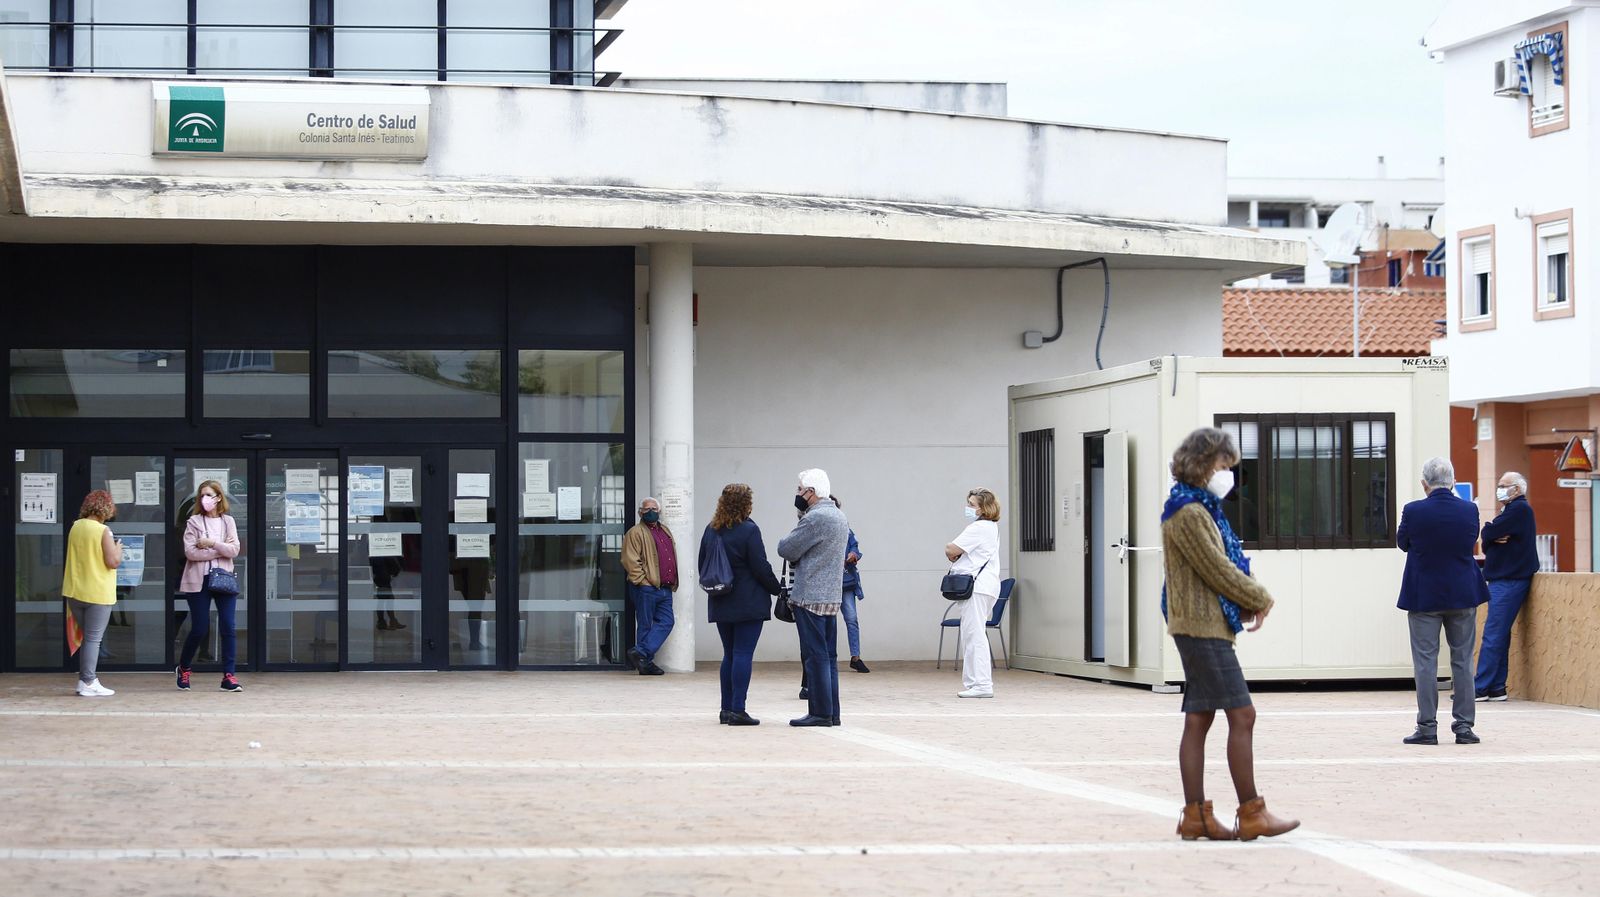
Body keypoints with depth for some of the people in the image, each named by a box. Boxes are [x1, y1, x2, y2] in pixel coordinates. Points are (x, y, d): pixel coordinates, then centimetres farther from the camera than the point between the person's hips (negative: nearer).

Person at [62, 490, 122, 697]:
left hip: (74, 592, 6)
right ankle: (87, 683, 0)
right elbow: (113, 562, -18)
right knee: (93, 639, 0)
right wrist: (118, 547, 1)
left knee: (87, 637, 16)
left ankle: (87, 679, 18)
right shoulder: (103, 531, -16)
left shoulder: (75, 527, 4)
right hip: (97, 593, -6)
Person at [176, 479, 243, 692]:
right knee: (199, 629, 0)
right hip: (199, 581, -2)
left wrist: (212, 543, -15)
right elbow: (190, 552, -11)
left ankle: (228, 676, -3)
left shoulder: (228, 522, 9)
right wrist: (221, 550, -10)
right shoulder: (194, 521, 1)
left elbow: (234, 550, -3)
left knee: (228, 628, -6)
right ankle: (183, 668, 24)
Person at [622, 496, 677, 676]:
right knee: (646, 625, -1)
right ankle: (646, 661, 4)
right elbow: (630, 560, -13)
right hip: (646, 587, -7)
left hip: (665, 589, 7)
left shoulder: (665, 531, 19)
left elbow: (672, 557, 27)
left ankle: (640, 654, -2)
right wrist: (642, 581, -18)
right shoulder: (636, 533, -6)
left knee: (666, 623, -1)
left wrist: (673, 582, 18)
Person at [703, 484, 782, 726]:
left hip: (721, 604, 6)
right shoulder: (748, 530, -12)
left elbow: (702, 564, 13)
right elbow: (760, 567, -11)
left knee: (729, 655, 14)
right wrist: (777, 589, 1)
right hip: (748, 603, -6)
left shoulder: (712, 530, 7)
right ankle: (737, 710, -10)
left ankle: (727, 709, 13)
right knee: (743, 654, -6)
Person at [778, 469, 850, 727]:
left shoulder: (815, 518, -15)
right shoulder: (839, 516, 16)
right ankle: (832, 712, 13)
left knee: (815, 655, -6)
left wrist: (785, 542, 8)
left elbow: (786, 549, -12)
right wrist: (796, 556, 5)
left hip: (810, 597, -9)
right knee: (829, 656, 11)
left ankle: (820, 712, -5)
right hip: (832, 596, 9)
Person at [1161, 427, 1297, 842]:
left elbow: (1225, 565, 19)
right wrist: (1261, 599, -3)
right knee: (1242, 715, -9)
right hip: (1203, 626, -10)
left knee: (1199, 720, 8)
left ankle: (1196, 815, 10)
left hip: (1201, 625, 10)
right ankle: (1251, 814, -7)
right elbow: (1217, 570, -16)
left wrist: (1248, 601, 2)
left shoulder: (1201, 509, 18)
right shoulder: (1188, 513, -14)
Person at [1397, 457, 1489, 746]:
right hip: (1463, 595, 2)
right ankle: (1464, 726, 8)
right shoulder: (1469, 510, -6)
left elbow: (1402, 543, 3)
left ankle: (1427, 727, 0)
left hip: (1424, 597, -2)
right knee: (1463, 662, 8)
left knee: (1425, 663, 2)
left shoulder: (1413, 511, -14)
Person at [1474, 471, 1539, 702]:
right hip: (1502, 579, 10)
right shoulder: (1512, 510, 20)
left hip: (1509, 581, -10)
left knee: (1493, 635, -11)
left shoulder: (1519, 509, -11)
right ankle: (1496, 688, 10)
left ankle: (1481, 688, -12)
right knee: (1499, 635, 9)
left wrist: (1491, 529, 4)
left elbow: (1487, 534, -17)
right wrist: (1495, 538, -10)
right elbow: (1487, 540, 11)